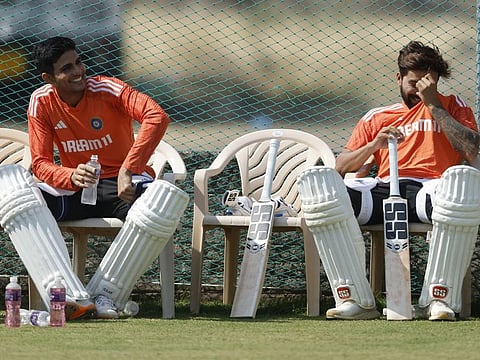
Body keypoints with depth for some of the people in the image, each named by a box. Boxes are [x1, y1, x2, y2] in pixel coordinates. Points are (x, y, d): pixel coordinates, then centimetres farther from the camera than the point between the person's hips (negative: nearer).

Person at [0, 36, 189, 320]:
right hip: (73, 191, 3)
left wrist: (128, 170, -33)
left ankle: (106, 295, -27)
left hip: (122, 187, -3)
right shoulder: (41, 102, -3)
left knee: (169, 199, -37)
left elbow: (157, 117, -27)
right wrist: (72, 177, -29)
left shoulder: (107, 89, -12)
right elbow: (40, 164, -6)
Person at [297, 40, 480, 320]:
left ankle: (439, 299, -35)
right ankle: (354, 299, -33)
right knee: (317, 181, -27)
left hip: (428, 190, -2)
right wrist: (374, 145, 1)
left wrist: (433, 104, 3)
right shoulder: (377, 118, 29)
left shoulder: (452, 107, 23)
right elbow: (341, 166, 20)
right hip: (382, 190, 3)